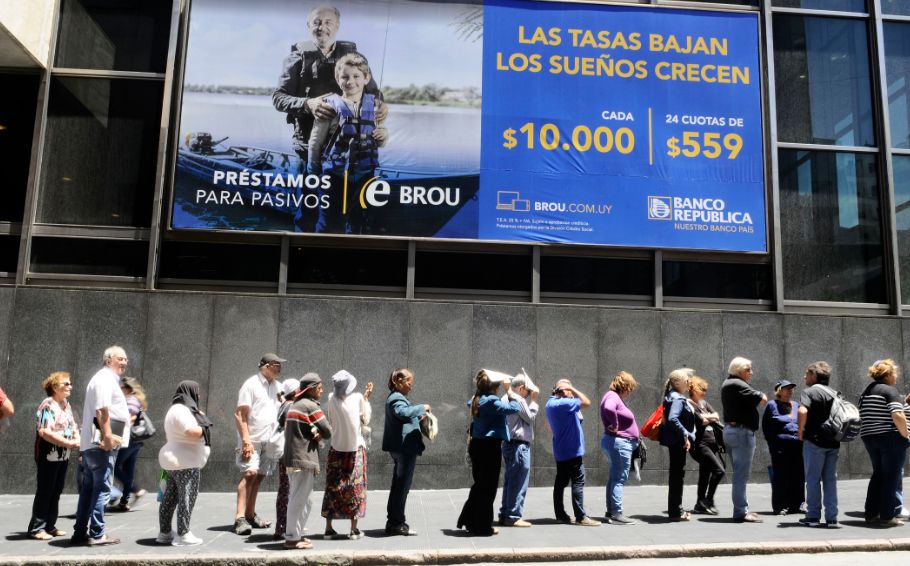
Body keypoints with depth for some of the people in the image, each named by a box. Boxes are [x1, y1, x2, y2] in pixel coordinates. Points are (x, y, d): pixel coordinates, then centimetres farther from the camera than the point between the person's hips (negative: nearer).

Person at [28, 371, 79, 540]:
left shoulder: (66, 404, 12)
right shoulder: (48, 405, -14)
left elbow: (73, 426, 16)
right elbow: (44, 432, -23)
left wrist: (77, 440, -5)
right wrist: (69, 443, -22)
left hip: (63, 455, 8)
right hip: (49, 455, -8)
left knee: (56, 491, 12)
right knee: (45, 491, -1)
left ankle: (50, 526, 20)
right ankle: (37, 528, 7)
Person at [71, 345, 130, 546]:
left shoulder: (106, 379, 22)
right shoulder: (105, 379, -11)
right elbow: (102, 410, -21)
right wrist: (107, 436, -24)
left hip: (91, 443, 10)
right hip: (102, 443, -10)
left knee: (89, 488, 12)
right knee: (102, 488, -5)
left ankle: (80, 532, 18)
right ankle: (96, 534, -1)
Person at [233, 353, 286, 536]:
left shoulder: (277, 386, 13)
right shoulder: (251, 385, -7)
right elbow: (240, 414, -11)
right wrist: (246, 440, -19)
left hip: (270, 440, 6)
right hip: (252, 439, -6)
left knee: (259, 476, 8)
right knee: (250, 473, -16)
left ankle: (250, 515, 16)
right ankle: (240, 518, -16)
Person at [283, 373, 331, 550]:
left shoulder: (295, 405, 18)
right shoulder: (311, 406, -11)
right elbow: (328, 431, -12)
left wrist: (315, 434, 2)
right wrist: (319, 434, 10)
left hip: (292, 458, 9)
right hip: (304, 459, -9)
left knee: (302, 500, 16)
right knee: (299, 500, -4)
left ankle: (295, 534, 21)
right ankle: (292, 538, 0)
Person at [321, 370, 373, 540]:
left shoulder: (331, 399, -4)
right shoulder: (358, 398, -9)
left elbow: (329, 422, 3)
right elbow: (366, 420, 1)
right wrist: (366, 398, 6)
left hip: (336, 448, 2)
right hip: (356, 448, -2)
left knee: (333, 488, 10)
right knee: (355, 487, 5)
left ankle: (329, 528, 12)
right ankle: (354, 530, 6)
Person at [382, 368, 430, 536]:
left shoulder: (395, 397, 18)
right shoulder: (397, 398, -15)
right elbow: (404, 412, -35)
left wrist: (418, 417, 14)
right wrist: (422, 408, -22)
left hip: (399, 447, 11)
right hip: (405, 447, -11)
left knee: (398, 485, 15)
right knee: (402, 486, -3)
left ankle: (393, 522, 22)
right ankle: (397, 523, 4)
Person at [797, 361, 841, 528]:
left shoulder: (809, 391, -9)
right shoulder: (835, 393, 13)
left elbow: (803, 411, -25)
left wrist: (800, 431, -13)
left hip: (814, 441, -6)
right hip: (833, 443, 6)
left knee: (813, 479, 2)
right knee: (830, 479, 10)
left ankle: (813, 516, 6)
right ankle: (832, 518, 11)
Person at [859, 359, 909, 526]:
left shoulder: (866, 392, 15)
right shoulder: (890, 391, -11)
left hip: (869, 437, 8)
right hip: (890, 438, -7)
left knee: (878, 474, 17)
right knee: (891, 476, 2)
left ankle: (871, 513, 19)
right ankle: (888, 515, 5)